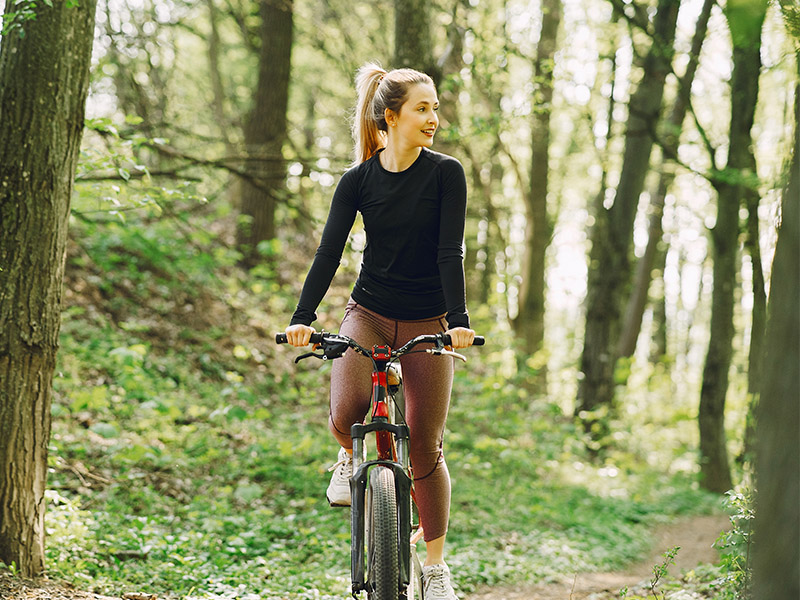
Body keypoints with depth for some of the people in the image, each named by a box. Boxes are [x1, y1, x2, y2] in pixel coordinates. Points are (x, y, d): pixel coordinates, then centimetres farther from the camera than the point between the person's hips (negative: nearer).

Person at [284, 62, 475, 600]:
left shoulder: (445, 174, -6)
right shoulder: (358, 181, -2)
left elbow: (450, 251, -13)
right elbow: (329, 252, -8)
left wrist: (459, 319, -25)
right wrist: (303, 318, -21)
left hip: (427, 324, -1)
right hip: (368, 315, 1)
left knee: (425, 446, -2)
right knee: (347, 413, -25)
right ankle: (352, 459, 13)